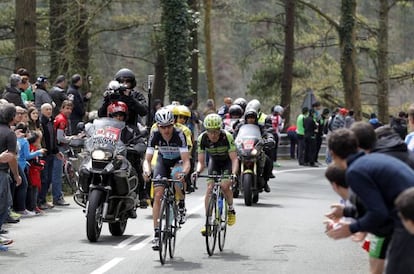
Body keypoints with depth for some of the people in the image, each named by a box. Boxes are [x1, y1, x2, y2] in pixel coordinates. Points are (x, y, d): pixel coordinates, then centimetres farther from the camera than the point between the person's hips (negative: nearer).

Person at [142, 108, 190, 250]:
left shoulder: (179, 135, -32)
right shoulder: (155, 135, -25)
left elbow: (186, 160, -36)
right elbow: (147, 159, -26)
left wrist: (183, 173, -57)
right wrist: (146, 171, -48)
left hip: (178, 161, -2)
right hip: (163, 161, 2)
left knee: (176, 174, -38)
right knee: (158, 195, -12)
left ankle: (182, 205, -11)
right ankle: (156, 233, -9)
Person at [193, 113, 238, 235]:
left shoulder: (227, 137, -34)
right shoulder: (202, 138, -26)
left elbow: (234, 159, -33)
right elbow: (201, 161, -22)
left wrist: (234, 174, -49)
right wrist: (198, 171, -42)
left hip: (228, 161, -3)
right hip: (214, 161, 3)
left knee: (225, 185, -23)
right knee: (210, 188, -13)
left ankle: (231, 209, 5)